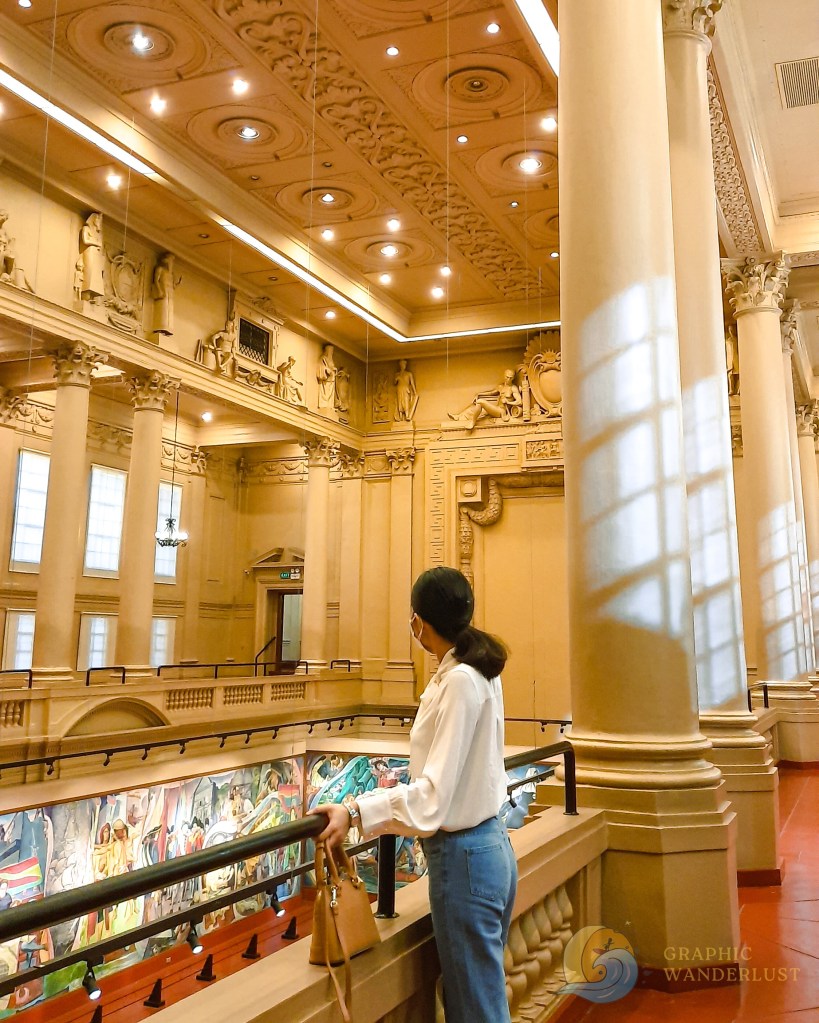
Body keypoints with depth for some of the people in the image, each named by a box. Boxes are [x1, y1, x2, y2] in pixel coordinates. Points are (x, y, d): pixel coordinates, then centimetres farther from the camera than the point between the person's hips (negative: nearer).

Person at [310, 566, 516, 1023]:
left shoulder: (459, 681, -21)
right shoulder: (481, 672, 5)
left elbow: (435, 794, -25)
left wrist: (356, 811, -28)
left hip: (463, 854, -9)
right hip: (490, 843, 9)